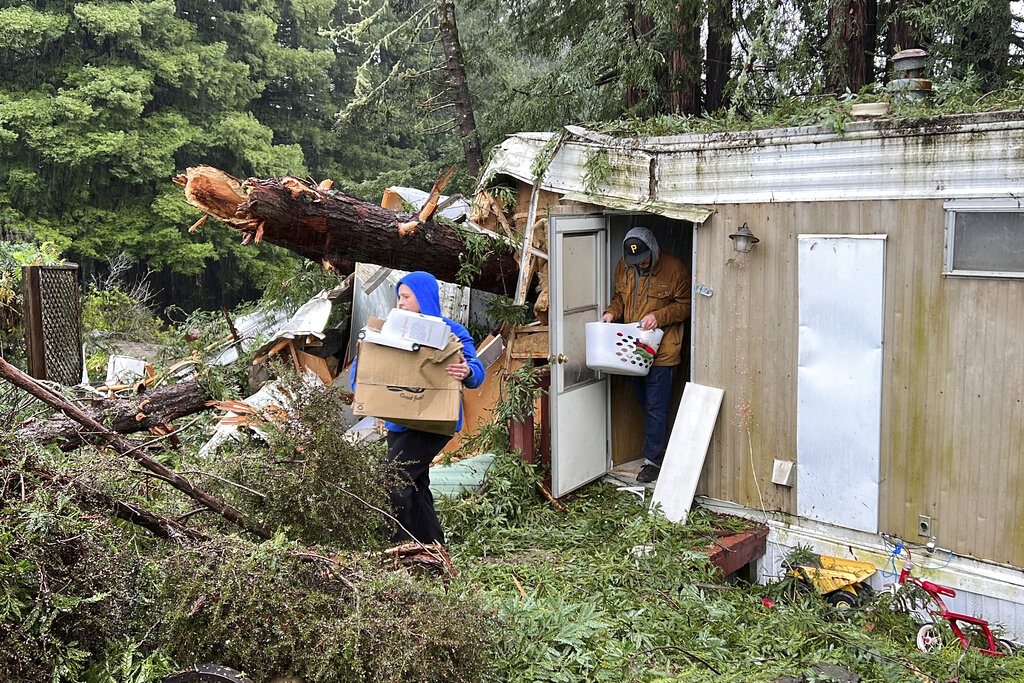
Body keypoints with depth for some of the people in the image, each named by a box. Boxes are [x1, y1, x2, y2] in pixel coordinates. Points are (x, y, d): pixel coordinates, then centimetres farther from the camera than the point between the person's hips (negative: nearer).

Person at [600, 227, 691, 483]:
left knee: (656, 407, -3)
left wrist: (659, 316, -21)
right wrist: (612, 312, -2)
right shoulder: (624, 266, 5)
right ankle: (659, 450, 33)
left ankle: (653, 460, 6)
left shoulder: (674, 268, -12)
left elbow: (684, 305, -6)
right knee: (644, 402, 17)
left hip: (661, 351, -6)